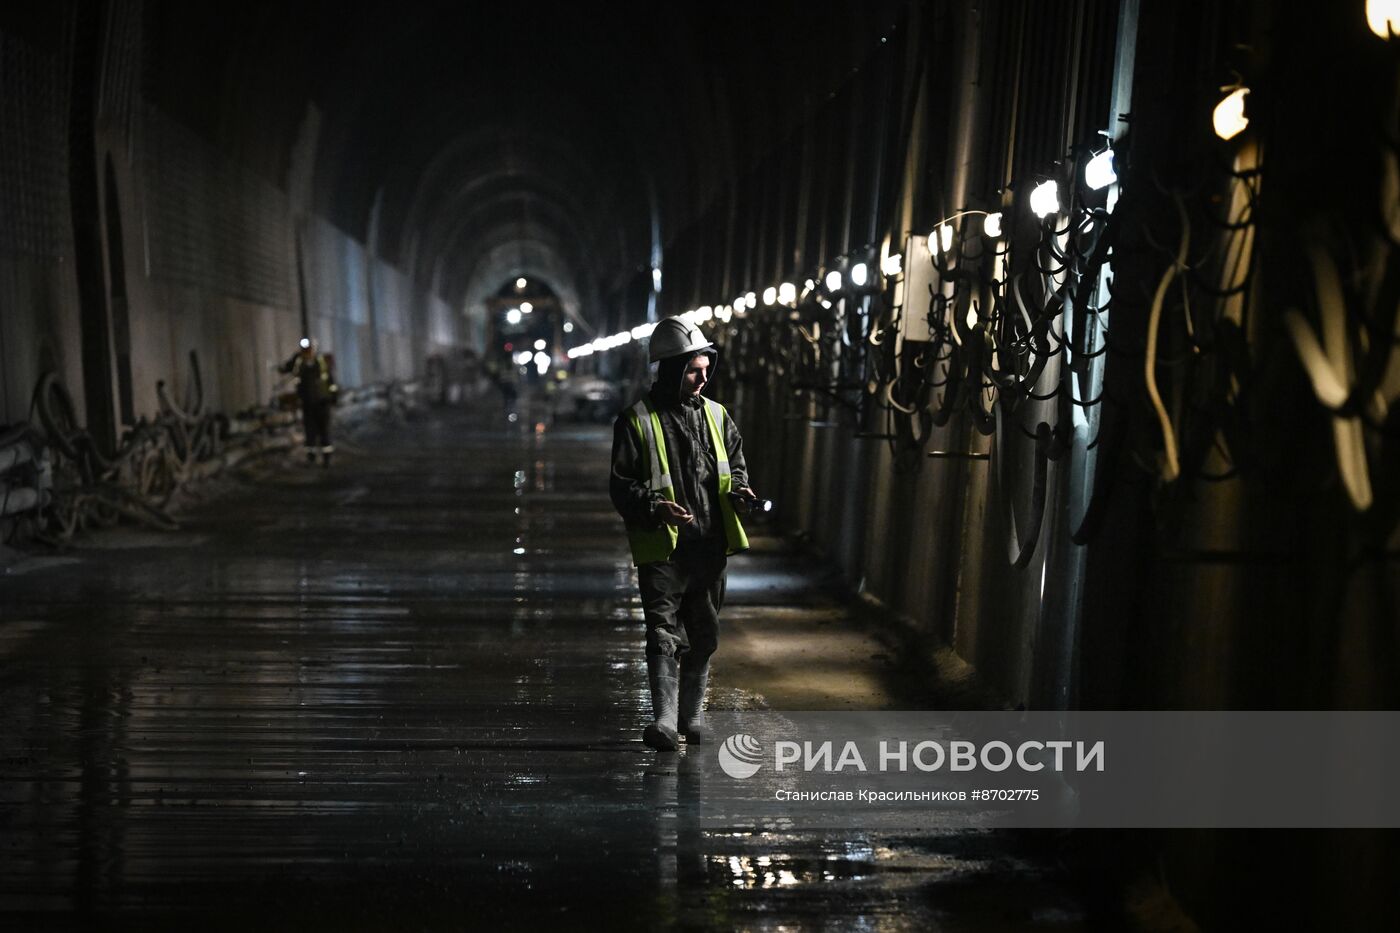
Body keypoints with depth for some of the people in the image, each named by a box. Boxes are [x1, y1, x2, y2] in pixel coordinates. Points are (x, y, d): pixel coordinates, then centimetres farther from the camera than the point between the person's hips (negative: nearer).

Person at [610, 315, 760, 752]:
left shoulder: (716, 416, 10)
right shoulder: (636, 421, -5)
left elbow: (736, 462, 21)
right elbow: (621, 486, -5)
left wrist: (737, 490, -2)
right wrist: (654, 507, -23)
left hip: (711, 546, 5)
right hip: (662, 549, -5)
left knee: (704, 635, 13)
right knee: (664, 634, -11)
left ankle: (693, 715, 27)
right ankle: (665, 720, -11)